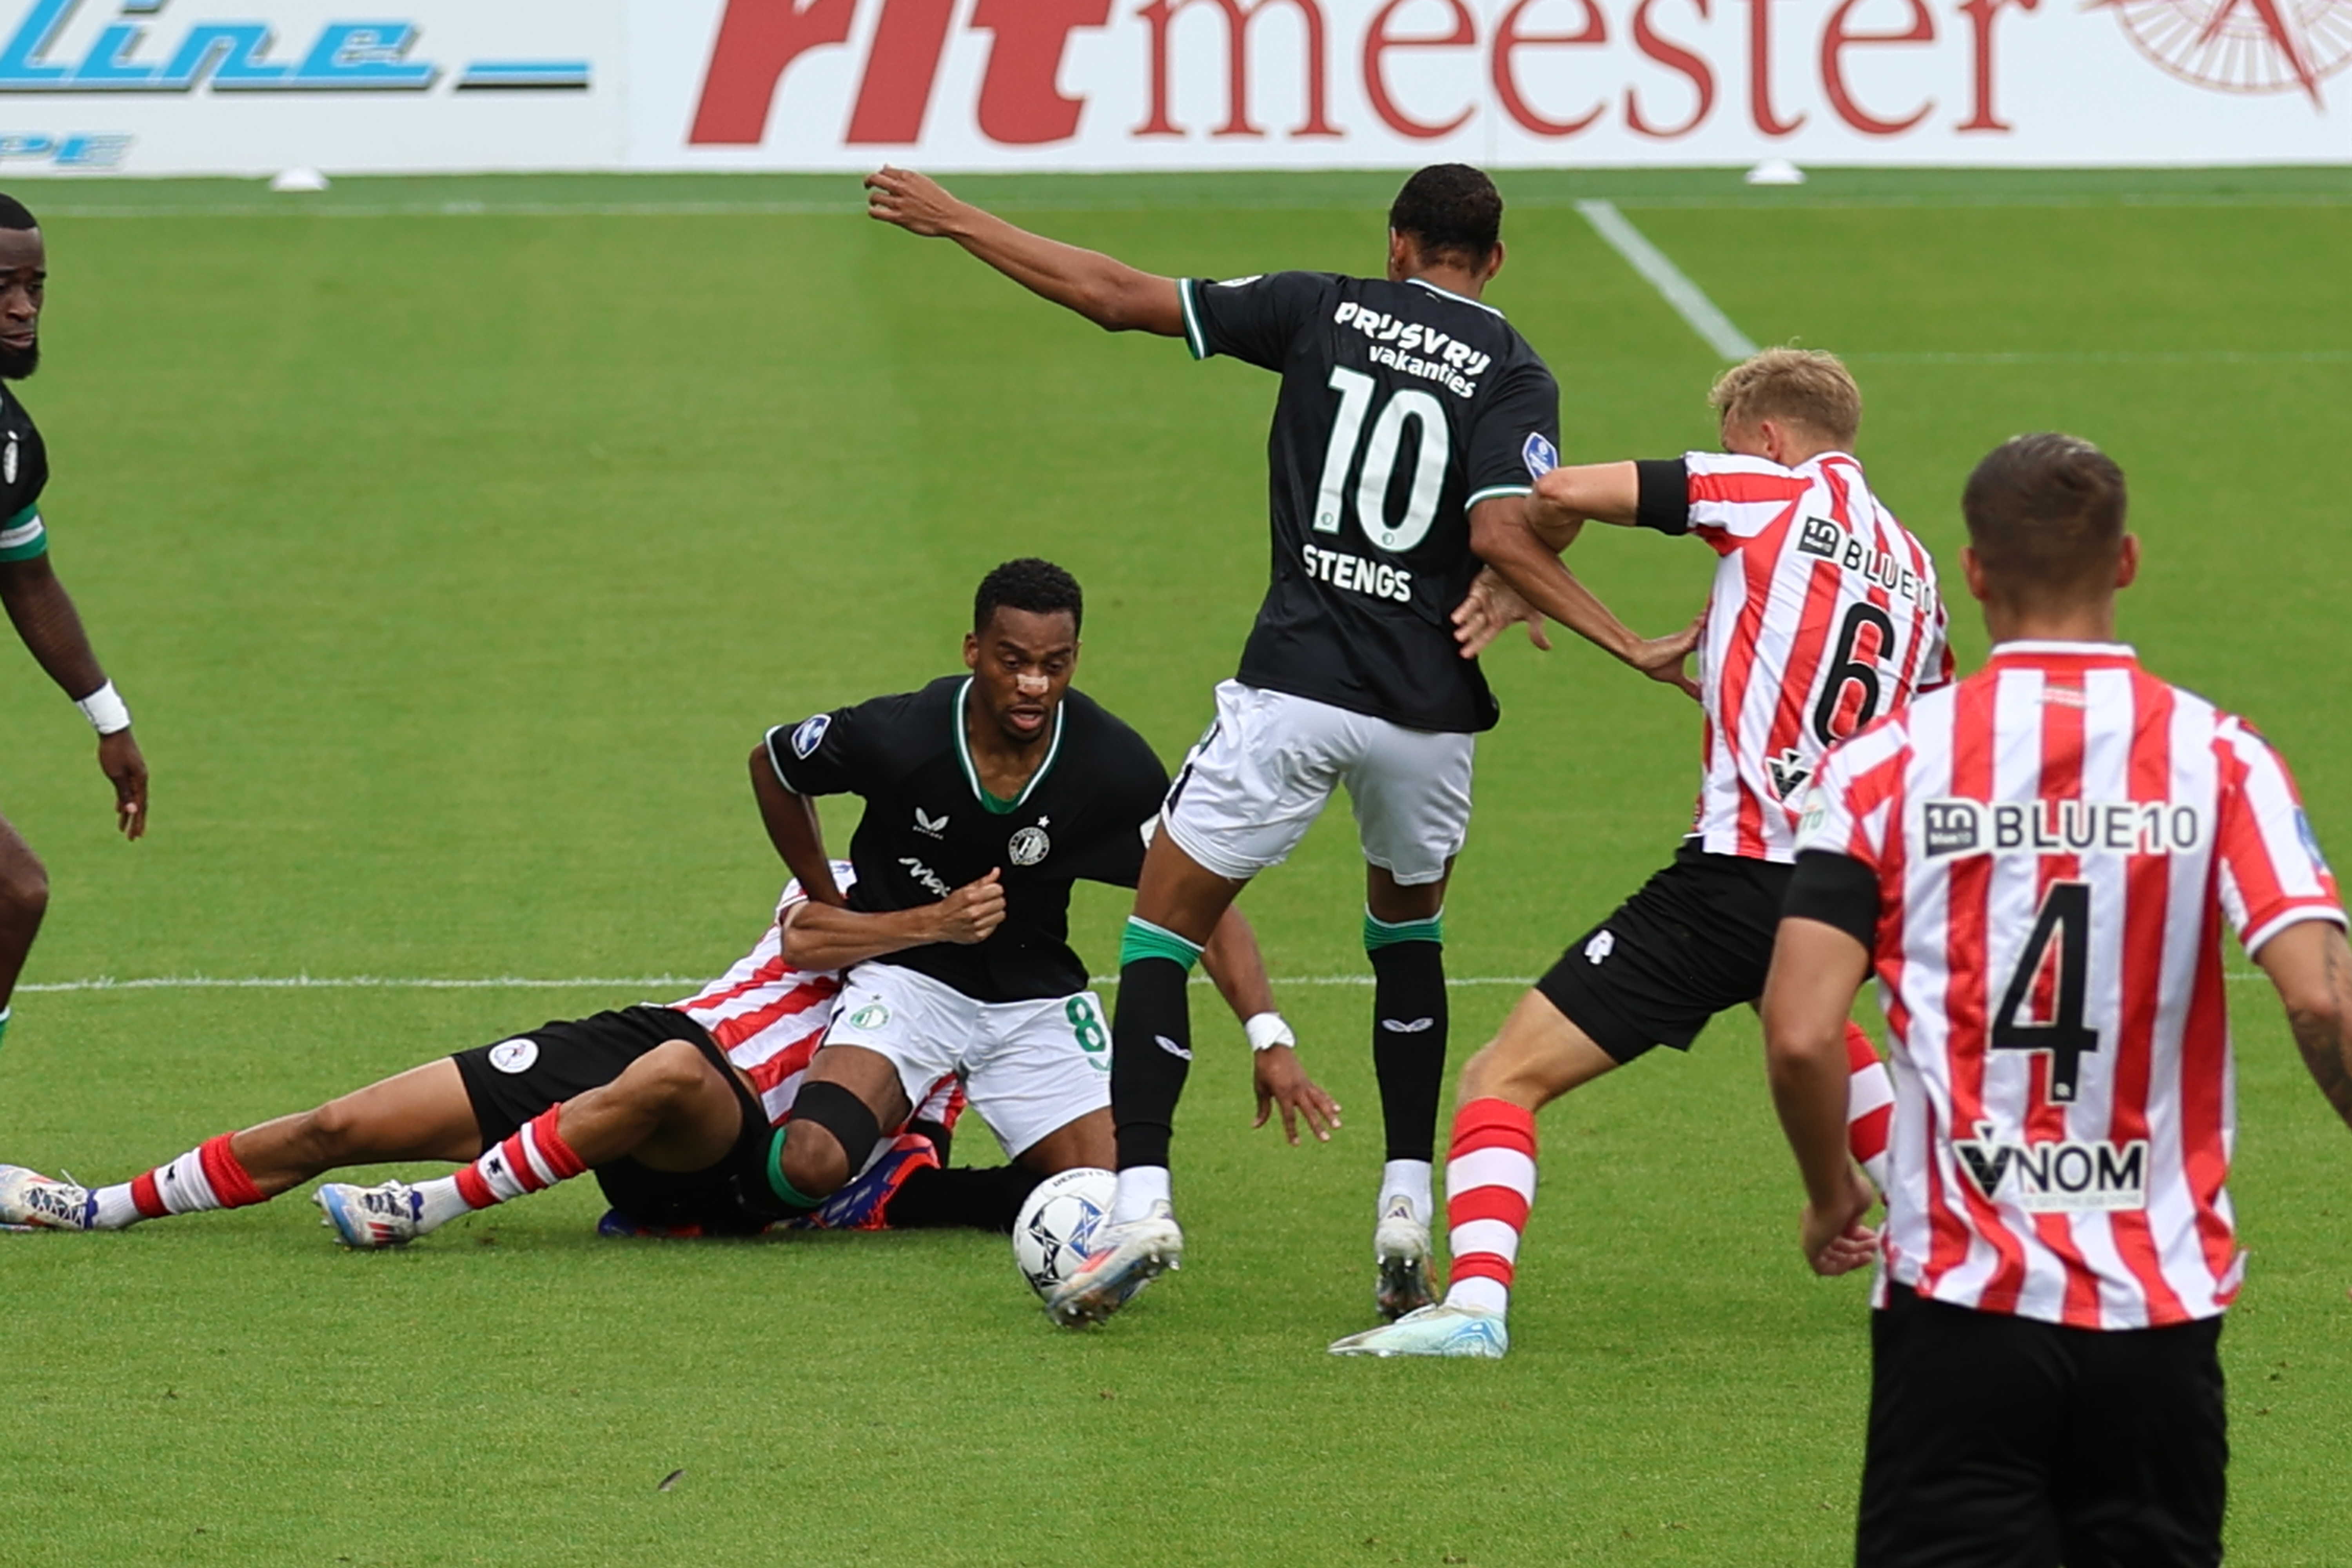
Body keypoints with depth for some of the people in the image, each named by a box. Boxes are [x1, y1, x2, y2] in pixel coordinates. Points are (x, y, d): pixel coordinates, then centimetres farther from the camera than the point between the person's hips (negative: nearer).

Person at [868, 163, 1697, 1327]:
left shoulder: (1324, 311, 4)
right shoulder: (1513, 375, 1)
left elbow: (1115, 297, 4)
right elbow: (1506, 533, -15)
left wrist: (951, 220, 13)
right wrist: (1630, 648, -10)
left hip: (1294, 686, -2)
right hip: (1429, 708, 2)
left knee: (1165, 925, 7)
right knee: (1408, 929, 27)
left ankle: (1142, 1198, -10)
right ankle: (1407, 1210, 16)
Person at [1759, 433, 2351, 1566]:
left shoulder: (1887, 764, -3)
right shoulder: (2218, 759, -2)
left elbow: (1800, 1035, -10)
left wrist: (1830, 1198, 9)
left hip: (1959, 1296, -1)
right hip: (2161, 1303, 1)